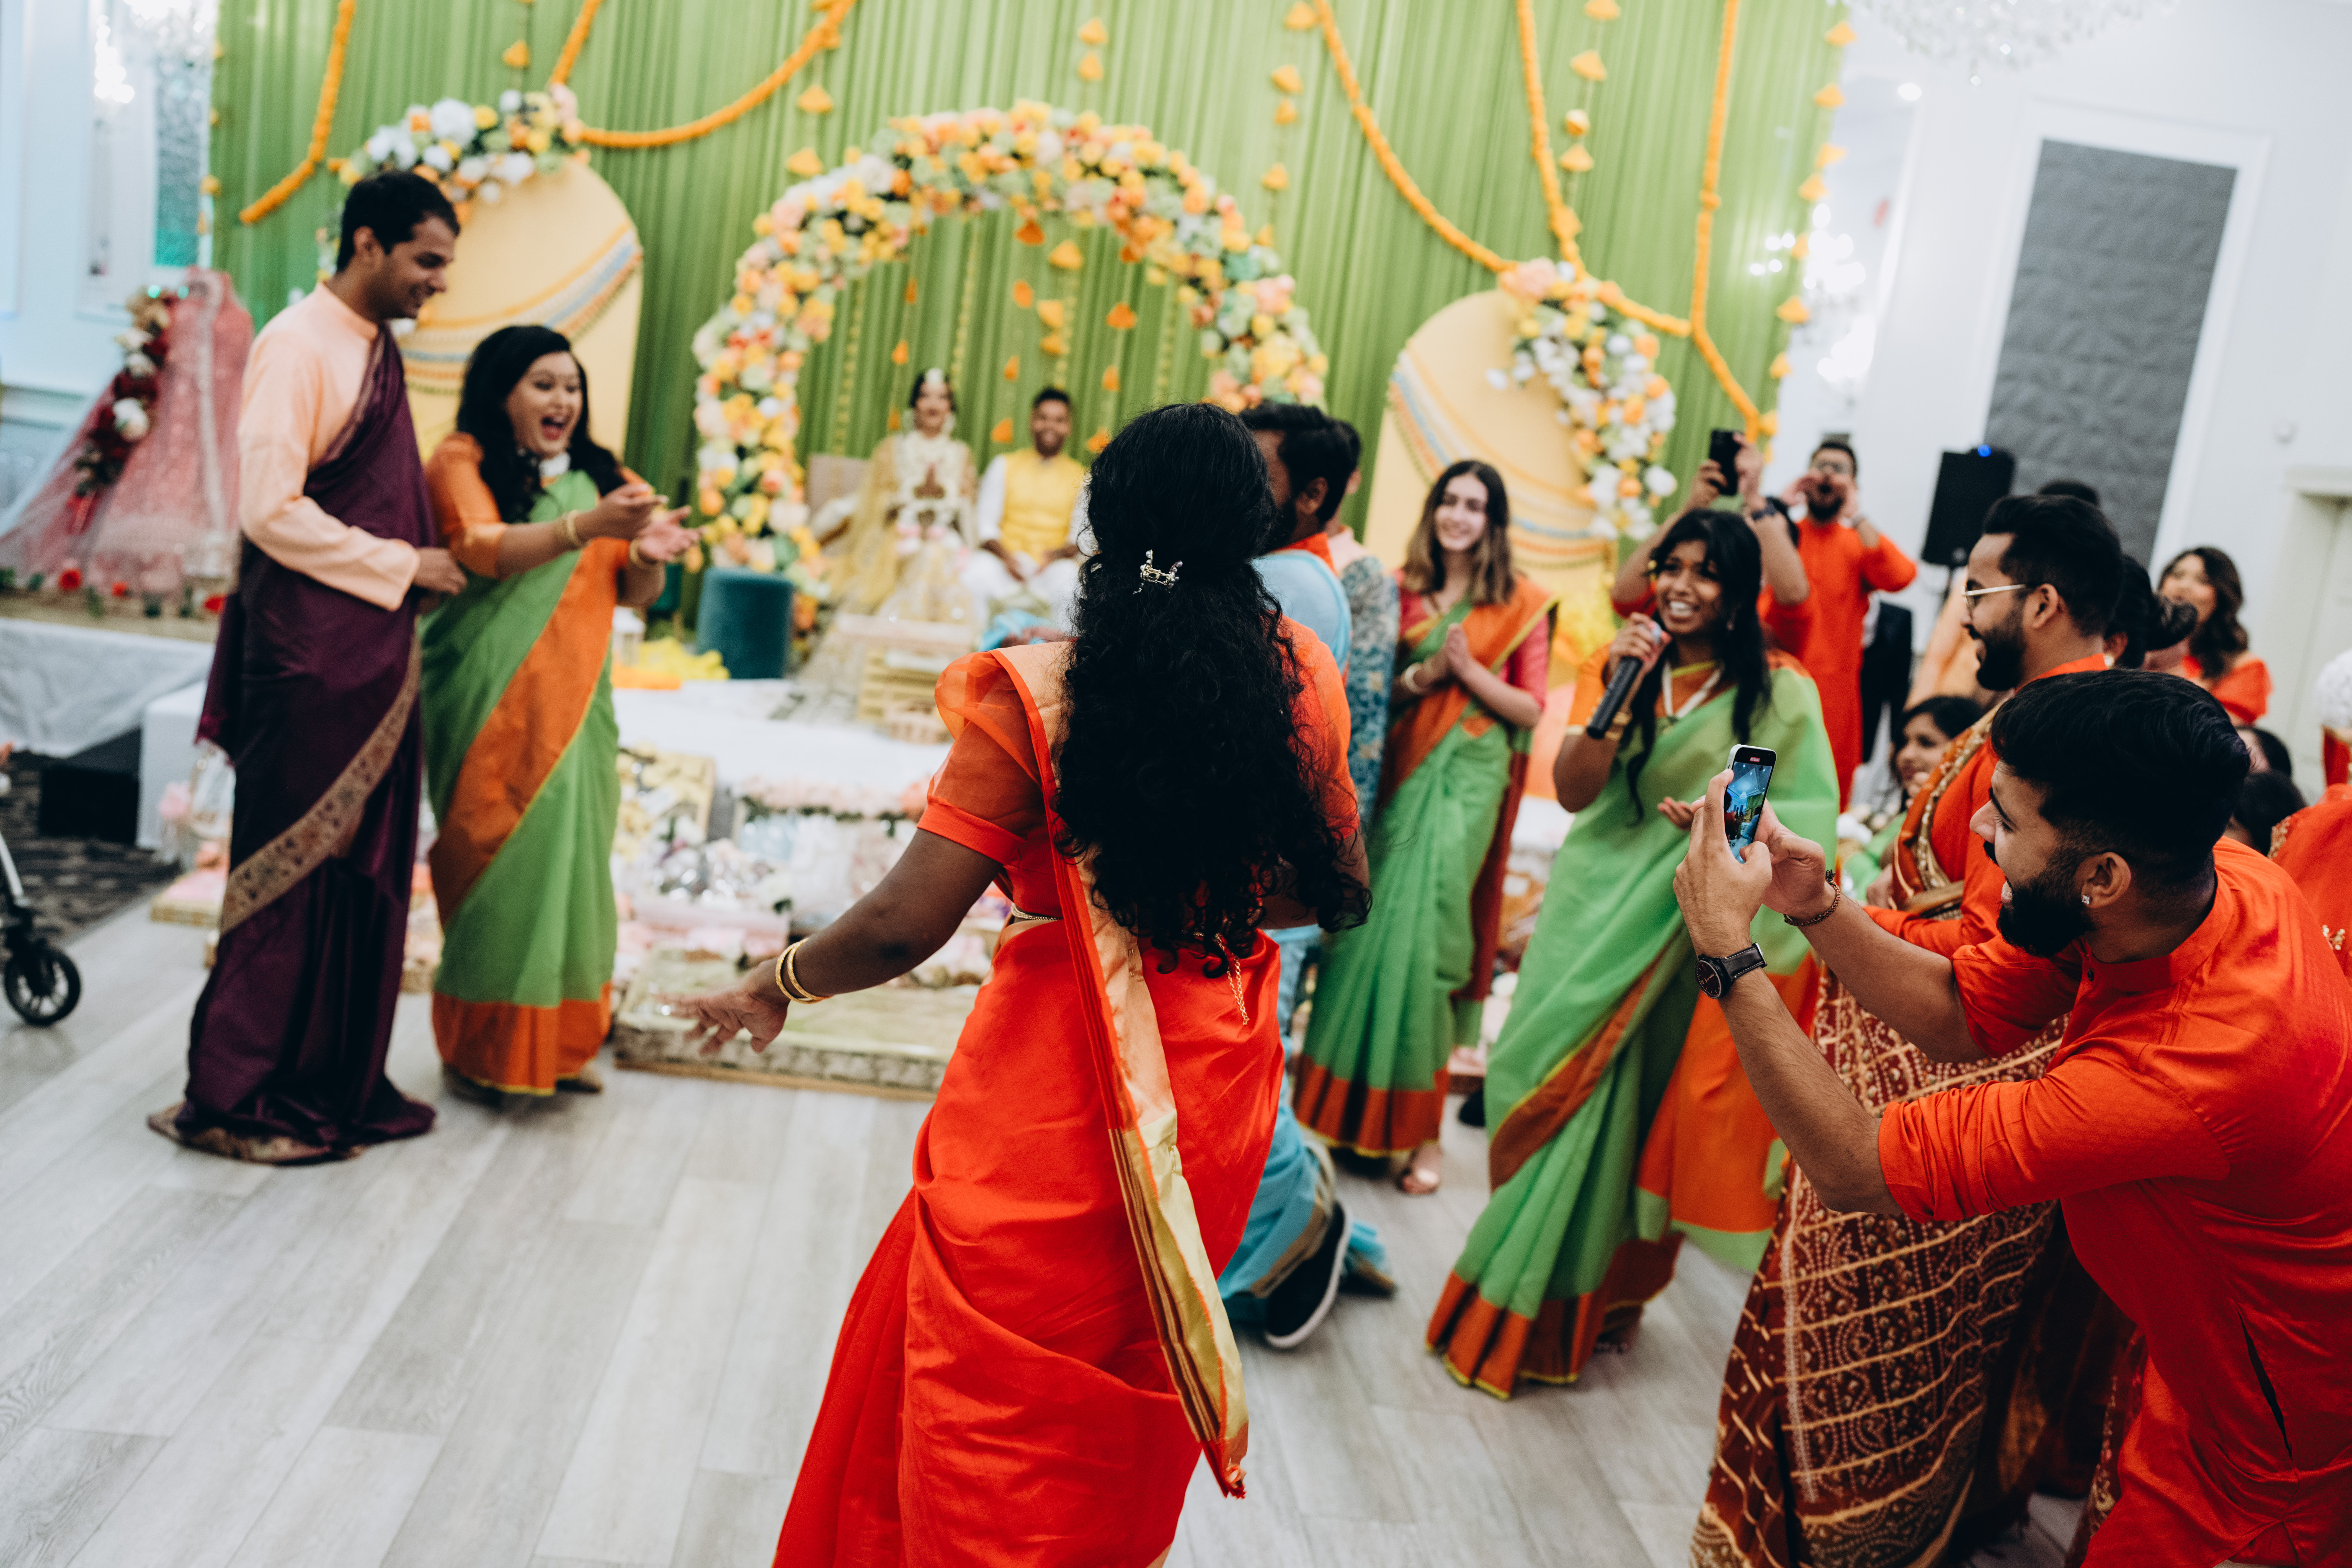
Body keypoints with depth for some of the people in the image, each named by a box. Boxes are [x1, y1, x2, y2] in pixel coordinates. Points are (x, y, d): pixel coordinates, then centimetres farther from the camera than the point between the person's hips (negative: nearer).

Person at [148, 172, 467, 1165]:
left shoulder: (376, 348, 15)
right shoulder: (297, 346, -12)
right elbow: (268, 508, -19)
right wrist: (400, 567, -14)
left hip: (375, 651, 9)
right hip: (310, 654, -9)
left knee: (367, 869, 11)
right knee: (295, 869, -2)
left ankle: (338, 1084, 22)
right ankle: (232, 1098, 10)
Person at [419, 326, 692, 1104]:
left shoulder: (598, 475, 15)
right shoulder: (463, 460, 0)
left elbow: (635, 592, 15)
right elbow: (480, 549, -18)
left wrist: (648, 556, -9)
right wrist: (585, 527, -31)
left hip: (576, 697, 5)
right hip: (493, 699, -4)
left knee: (574, 855, 2)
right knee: (503, 857, -7)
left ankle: (560, 1041, 12)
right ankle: (476, 1048, 5)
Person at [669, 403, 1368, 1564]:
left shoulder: (1038, 689, -16)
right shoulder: (1299, 675, -4)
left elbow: (906, 924, -17)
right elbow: (1339, 891, 5)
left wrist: (775, 984, 1)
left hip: (1053, 1093, -5)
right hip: (1217, 1087, 5)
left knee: (991, 1410, 15)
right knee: (1125, 1391, 27)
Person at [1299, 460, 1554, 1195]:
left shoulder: (1520, 603, 4)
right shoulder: (1402, 591, 8)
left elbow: (1531, 707, 2)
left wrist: (1470, 671, -11)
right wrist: (1422, 675, -9)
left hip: (1468, 781, -2)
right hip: (1399, 773, 2)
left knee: (1425, 935, -7)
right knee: (1369, 929, 1)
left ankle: (1415, 1126, 6)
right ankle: (1346, 1105, 18)